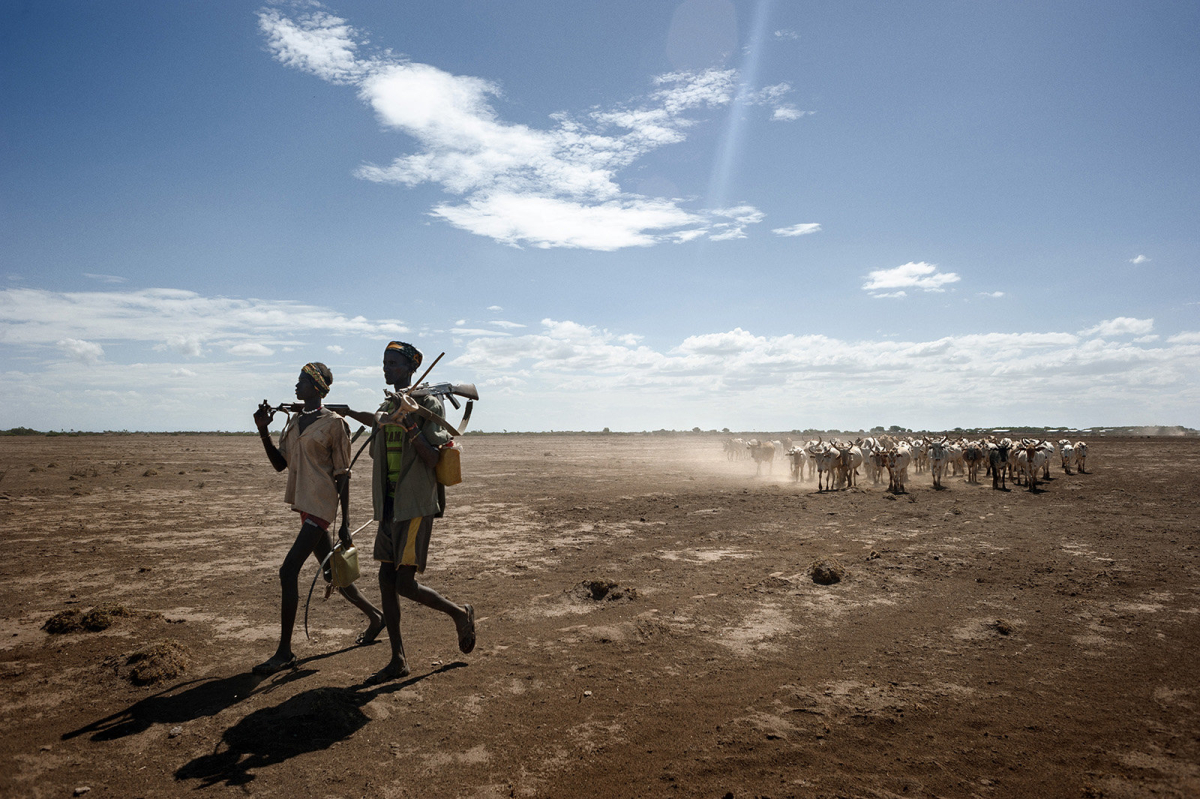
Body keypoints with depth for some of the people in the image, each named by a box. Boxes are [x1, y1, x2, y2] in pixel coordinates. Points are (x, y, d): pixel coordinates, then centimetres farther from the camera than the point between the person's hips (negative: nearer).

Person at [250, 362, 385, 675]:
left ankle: (284, 652, -3)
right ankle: (375, 616, 34)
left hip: (321, 505, -8)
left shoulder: (333, 423, -9)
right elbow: (280, 463, 16)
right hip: (304, 505, 8)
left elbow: (343, 474, -10)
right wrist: (263, 431, 3)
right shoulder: (294, 422, 14)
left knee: (288, 571, -13)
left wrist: (345, 523, -12)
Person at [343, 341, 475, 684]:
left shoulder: (428, 405, -9)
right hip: (389, 507, 8)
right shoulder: (385, 409, 13)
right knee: (386, 581, 7)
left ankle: (460, 613, 15)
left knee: (405, 584, -11)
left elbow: (433, 460, -16)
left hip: (416, 507, -8)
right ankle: (398, 660, 18)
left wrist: (410, 425, -24)